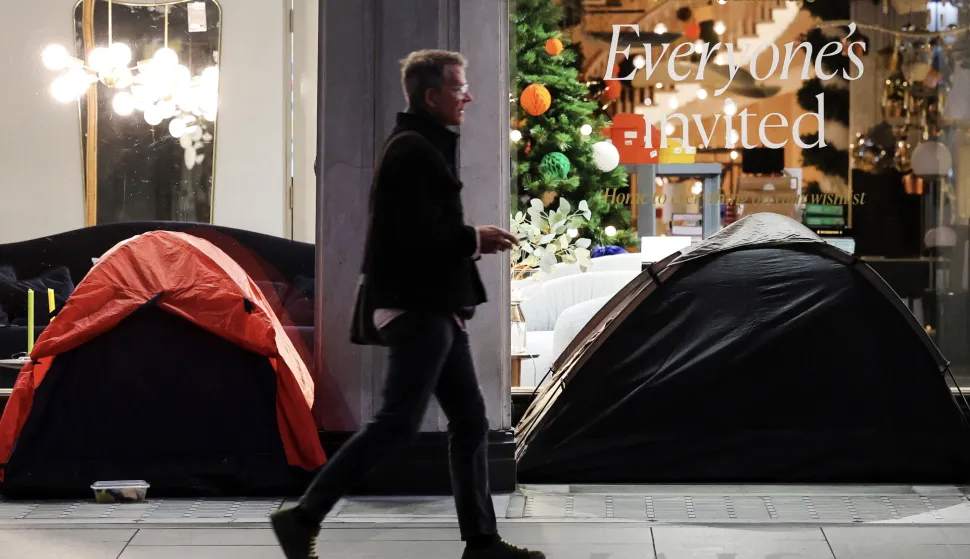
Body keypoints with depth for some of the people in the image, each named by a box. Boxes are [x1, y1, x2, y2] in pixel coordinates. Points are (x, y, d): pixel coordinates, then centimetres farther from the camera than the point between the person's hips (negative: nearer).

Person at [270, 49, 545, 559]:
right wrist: (474, 241, -9)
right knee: (398, 422, -10)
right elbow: (415, 234, -22)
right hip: (415, 308, -11)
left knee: (469, 420, 10)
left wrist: (472, 242, 7)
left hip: (434, 309, 11)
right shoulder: (411, 151, -14)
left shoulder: (424, 148, 18)